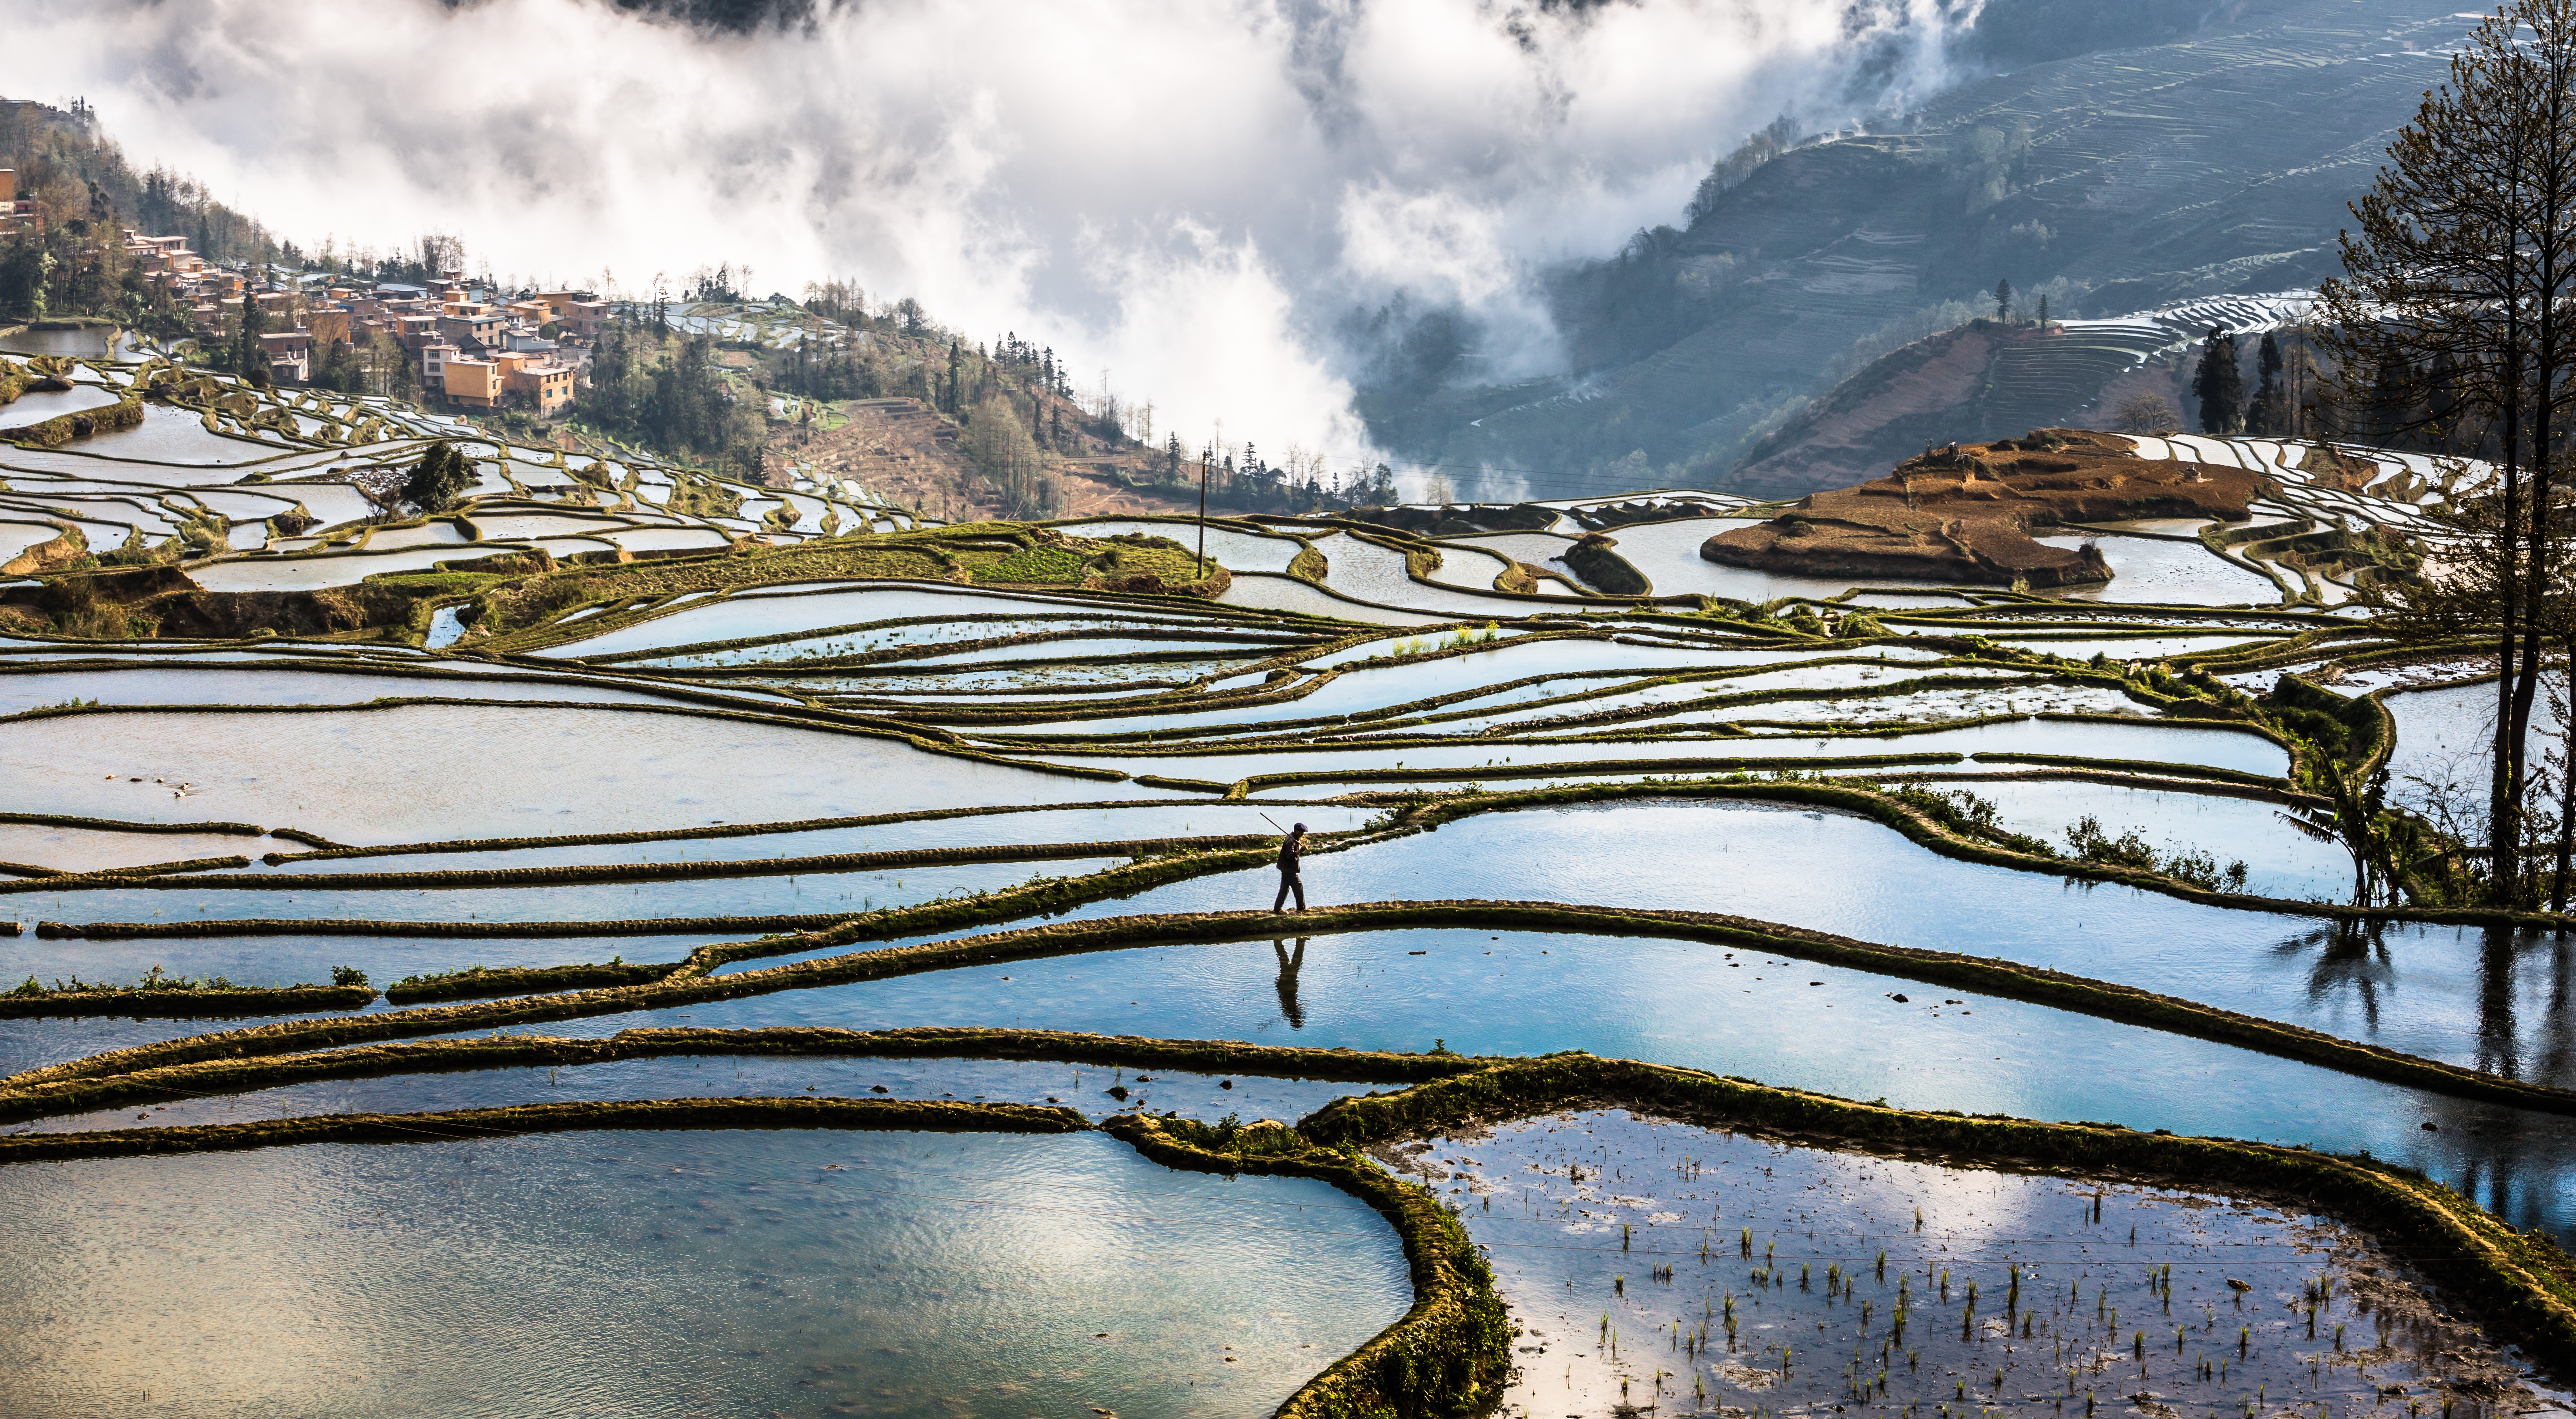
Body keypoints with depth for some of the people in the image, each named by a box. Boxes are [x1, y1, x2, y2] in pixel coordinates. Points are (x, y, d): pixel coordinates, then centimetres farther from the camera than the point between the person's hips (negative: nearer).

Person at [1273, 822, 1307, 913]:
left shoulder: (1295, 839, 12)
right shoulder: (1291, 841, -21)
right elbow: (1290, 855, -33)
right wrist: (1299, 851, -45)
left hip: (1286, 868, 10)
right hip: (1289, 869, -10)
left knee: (1284, 889, 12)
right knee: (1298, 887, 1)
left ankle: (1277, 909, 13)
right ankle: (1301, 908, 11)